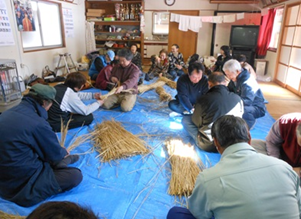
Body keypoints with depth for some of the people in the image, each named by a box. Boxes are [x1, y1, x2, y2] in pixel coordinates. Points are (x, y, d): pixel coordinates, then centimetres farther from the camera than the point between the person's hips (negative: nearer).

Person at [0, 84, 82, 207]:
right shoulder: (37, 123, -26)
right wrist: (64, 152, 15)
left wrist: (60, 153, 20)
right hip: (22, 187, -9)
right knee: (75, 175, -9)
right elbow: (54, 154, -9)